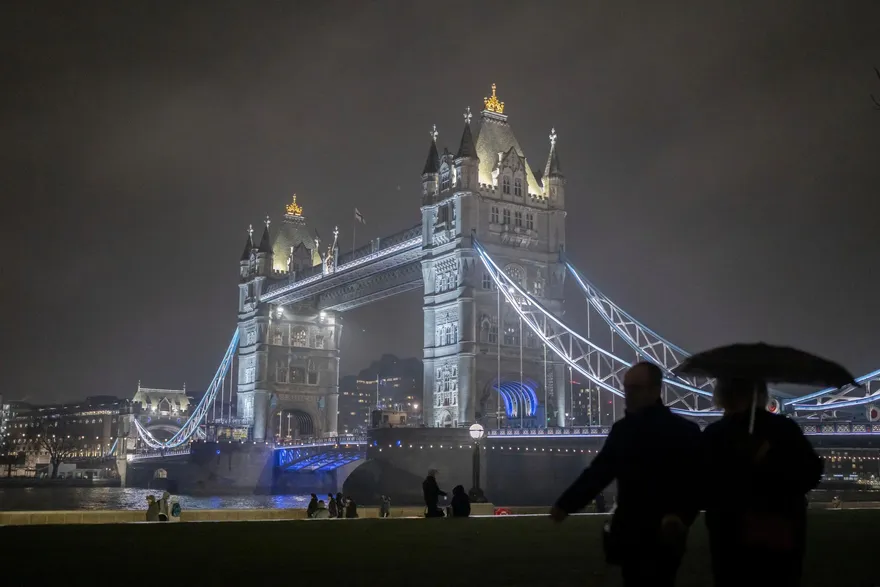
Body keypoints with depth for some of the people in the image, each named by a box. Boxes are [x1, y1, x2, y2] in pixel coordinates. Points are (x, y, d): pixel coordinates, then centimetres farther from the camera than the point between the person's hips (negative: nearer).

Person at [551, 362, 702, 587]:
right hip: (628, 535, 6)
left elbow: (696, 483, -14)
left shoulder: (683, 431, -8)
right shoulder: (622, 428, 8)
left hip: (661, 538, -6)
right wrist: (566, 504, 6)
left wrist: (680, 515, -32)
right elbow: (598, 471, 13)